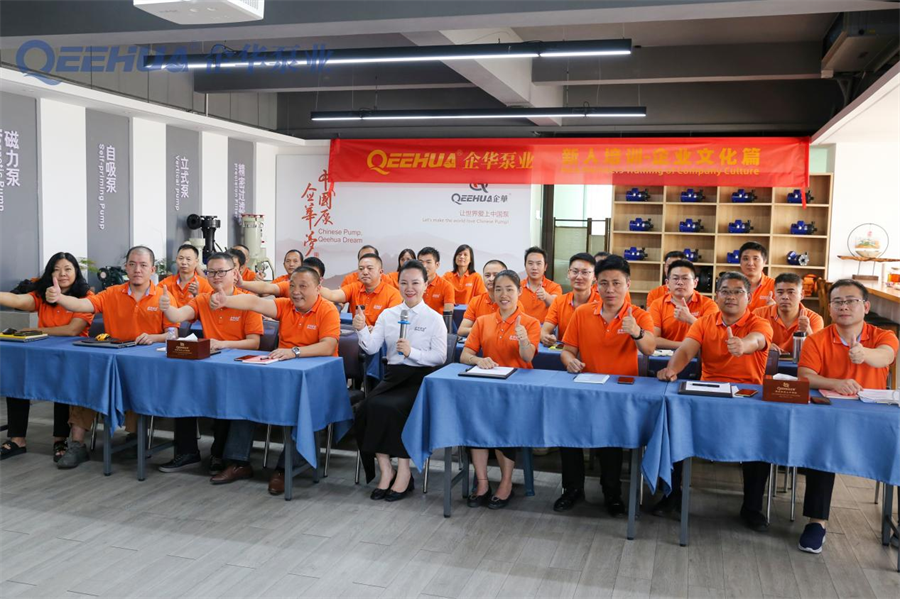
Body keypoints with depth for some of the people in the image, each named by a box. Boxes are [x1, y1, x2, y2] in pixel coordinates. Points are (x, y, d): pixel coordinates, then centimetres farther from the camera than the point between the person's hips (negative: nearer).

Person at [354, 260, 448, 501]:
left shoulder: (434, 318, 1)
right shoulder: (388, 315, 11)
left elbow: (440, 357, -4)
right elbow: (372, 348, 1)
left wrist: (412, 352, -17)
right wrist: (361, 330, -17)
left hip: (420, 377, -4)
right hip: (393, 375, 4)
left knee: (391, 408, -30)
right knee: (367, 408, -24)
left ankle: (403, 471, -13)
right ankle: (385, 470, -11)